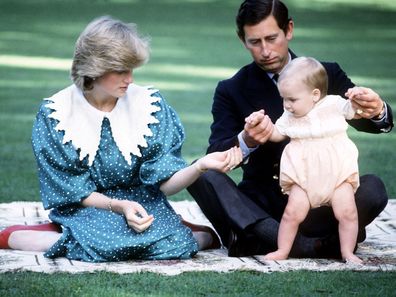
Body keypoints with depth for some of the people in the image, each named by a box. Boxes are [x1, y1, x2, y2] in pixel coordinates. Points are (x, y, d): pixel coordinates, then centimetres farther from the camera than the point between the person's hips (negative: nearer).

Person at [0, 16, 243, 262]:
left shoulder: (149, 104, -6)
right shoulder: (54, 114, -11)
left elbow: (165, 182, -10)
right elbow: (72, 191, -8)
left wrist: (201, 166, -30)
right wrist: (118, 206, -25)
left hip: (142, 202, 1)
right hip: (85, 206, -1)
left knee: (174, 244, -31)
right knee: (108, 245, -35)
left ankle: (206, 236, 2)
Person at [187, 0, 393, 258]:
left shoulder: (327, 75, 7)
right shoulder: (231, 91, 5)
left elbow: (367, 122, -6)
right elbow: (215, 156, -8)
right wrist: (246, 142, -31)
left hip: (318, 203, 0)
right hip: (262, 206, 0)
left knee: (373, 188, -27)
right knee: (201, 174, -26)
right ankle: (305, 246, -40)